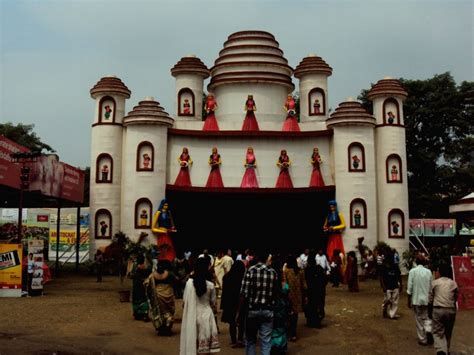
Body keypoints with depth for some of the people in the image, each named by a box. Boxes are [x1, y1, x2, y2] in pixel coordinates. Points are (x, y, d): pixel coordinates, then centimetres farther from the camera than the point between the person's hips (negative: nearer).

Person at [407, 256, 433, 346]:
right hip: (426, 299, 2)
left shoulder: (413, 271, -9)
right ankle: (428, 330, -7)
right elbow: (431, 287, 3)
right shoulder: (428, 271, -2)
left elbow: (410, 287, -9)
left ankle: (423, 339, 13)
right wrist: (430, 298, 16)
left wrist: (409, 300, 1)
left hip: (416, 299, -2)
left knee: (419, 319, 8)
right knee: (426, 317, 18)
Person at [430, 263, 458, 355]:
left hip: (438, 310, -2)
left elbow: (430, 298, 3)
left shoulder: (434, 283, -1)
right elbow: (456, 298, 12)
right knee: (448, 333, 19)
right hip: (451, 310, 3)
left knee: (438, 332, 1)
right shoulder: (453, 283, 4)